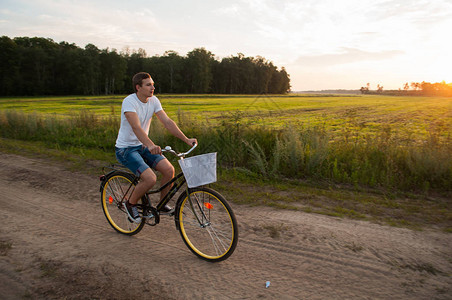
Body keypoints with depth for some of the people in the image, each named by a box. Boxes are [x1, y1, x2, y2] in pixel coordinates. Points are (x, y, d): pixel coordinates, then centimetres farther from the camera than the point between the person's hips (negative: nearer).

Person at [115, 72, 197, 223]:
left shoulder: (154, 100, -2)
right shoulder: (129, 101, -21)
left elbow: (167, 122, -6)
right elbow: (136, 127, -35)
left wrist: (186, 139, -17)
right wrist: (151, 145, -52)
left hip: (142, 146, 6)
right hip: (126, 148, -6)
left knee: (169, 169, -13)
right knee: (150, 178, -25)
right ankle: (130, 204, 4)